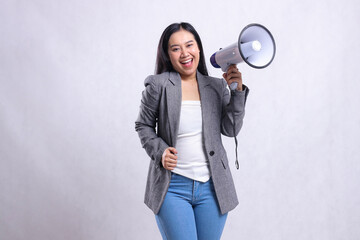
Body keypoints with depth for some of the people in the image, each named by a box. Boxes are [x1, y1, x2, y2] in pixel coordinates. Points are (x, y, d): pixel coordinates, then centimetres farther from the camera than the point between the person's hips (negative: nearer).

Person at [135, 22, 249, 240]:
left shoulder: (217, 86, 6)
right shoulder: (158, 85, -4)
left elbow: (231, 130, 1)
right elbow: (143, 125, 5)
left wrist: (237, 91, -9)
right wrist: (159, 151, -11)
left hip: (212, 188, 3)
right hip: (172, 187, -3)